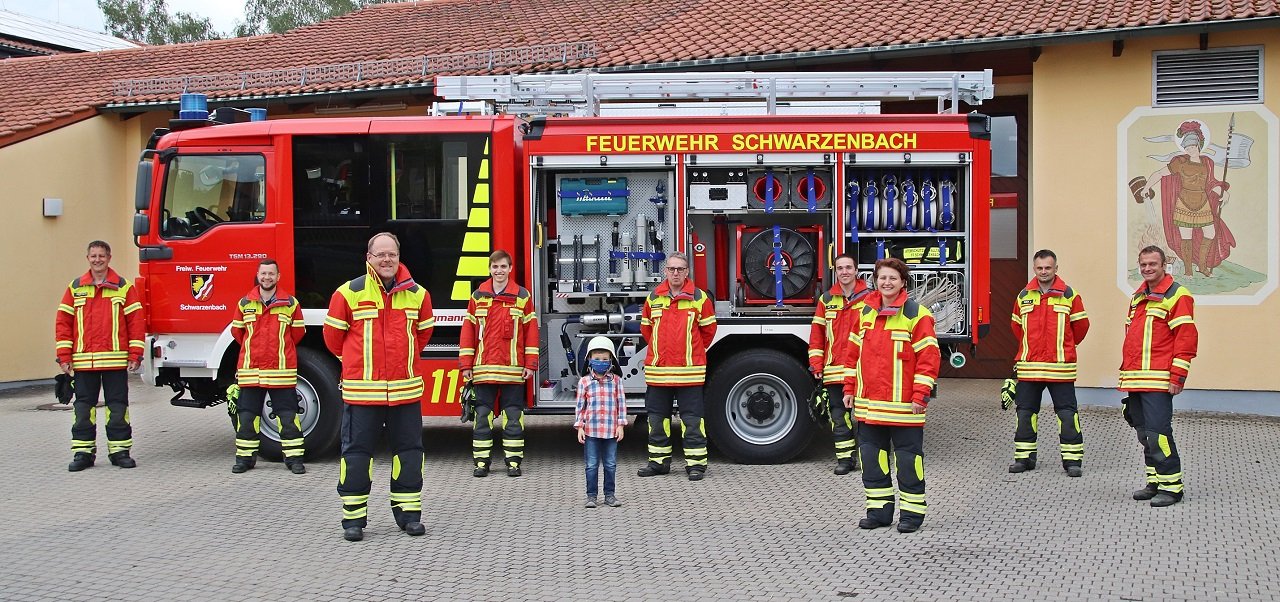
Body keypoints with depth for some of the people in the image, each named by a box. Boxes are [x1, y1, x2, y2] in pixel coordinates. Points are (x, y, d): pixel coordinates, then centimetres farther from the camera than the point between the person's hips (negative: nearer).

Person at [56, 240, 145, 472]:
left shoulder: (124, 287, 4)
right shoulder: (75, 288, 9)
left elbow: (135, 321, 2)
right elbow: (63, 322, 7)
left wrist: (135, 355, -4)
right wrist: (64, 356, 0)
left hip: (116, 361, -2)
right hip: (83, 361, 2)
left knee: (117, 407, 3)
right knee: (83, 407, 6)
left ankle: (120, 450, 11)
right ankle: (83, 452, 13)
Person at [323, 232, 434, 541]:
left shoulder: (417, 294, 6)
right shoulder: (349, 293, -4)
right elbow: (333, 335, 7)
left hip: (405, 389, 3)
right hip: (361, 389, -3)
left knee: (409, 449, 7)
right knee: (357, 450, 2)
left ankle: (408, 512, 19)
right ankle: (353, 517, 11)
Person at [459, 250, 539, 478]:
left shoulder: (522, 296, 5)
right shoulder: (478, 296, 8)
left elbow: (531, 330, 4)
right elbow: (468, 331, 8)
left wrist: (530, 364, -2)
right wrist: (466, 365, 3)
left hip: (513, 369, -1)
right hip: (484, 369, 1)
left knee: (513, 415, 2)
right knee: (482, 415, 3)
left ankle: (513, 461, 9)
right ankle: (481, 461, 10)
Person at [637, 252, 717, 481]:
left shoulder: (699, 298, -1)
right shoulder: (653, 298, 7)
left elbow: (708, 330, 7)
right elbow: (646, 328, 19)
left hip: (690, 371, -3)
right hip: (658, 370, 3)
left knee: (692, 419, -1)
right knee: (657, 417, 10)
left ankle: (696, 463, 5)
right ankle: (659, 460, 20)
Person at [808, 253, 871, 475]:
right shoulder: (826, 300, 10)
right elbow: (817, 333, 11)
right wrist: (816, 365, 4)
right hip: (834, 371, 3)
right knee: (839, 416, 5)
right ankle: (844, 458, 13)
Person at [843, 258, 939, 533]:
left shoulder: (917, 315, -7)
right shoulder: (866, 312, 11)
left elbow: (929, 358, -10)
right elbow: (853, 353, 16)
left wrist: (920, 396, -14)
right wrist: (850, 389, 13)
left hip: (903, 405, -6)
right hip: (868, 404, 6)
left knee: (908, 456, 2)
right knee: (871, 455, 10)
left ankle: (912, 512, 13)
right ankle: (879, 510, 21)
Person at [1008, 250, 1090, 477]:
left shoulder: (1069, 295, -2)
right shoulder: (1023, 296, 7)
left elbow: (1080, 325, 7)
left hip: (1060, 367, -3)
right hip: (1028, 366, 3)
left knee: (1067, 413, -2)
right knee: (1025, 412, 8)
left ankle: (1072, 459, 5)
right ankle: (1024, 457, 18)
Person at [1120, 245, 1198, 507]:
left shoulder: (1177, 295, -6)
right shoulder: (1138, 297, 19)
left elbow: (1187, 338, -12)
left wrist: (1178, 377, -16)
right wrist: (1126, 372, 21)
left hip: (1158, 380, -8)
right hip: (1134, 381, 8)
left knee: (1158, 432, -11)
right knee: (1144, 434, 12)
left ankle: (1171, 486, -3)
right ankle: (1154, 483, 21)